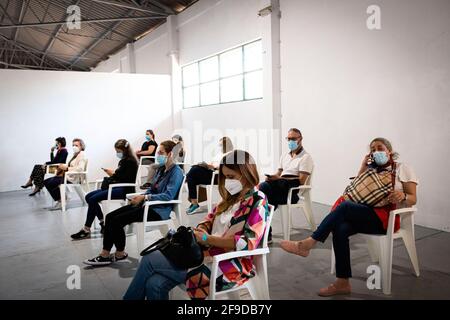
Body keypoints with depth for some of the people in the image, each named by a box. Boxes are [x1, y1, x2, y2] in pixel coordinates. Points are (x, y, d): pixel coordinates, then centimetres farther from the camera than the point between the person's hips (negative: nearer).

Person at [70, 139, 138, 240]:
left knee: (93, 199, -20)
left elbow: (127, 179, -19)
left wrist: (114, 174, -11)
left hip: (124, 190, -11)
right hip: (117, 187, 11)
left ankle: (86, 230, -12)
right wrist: (112, 174, 0)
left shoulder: (130, 161, -10)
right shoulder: (123, 161, 18)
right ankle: (103, 223, 0)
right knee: (88, 196, 0)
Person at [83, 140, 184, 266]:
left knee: (117, 220, -16)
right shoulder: (161, 169, 15)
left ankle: (120, 253, 5)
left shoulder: (176, 172, -11)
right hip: (149, 204, 9)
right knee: (110, 217, -5)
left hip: (160, 210, -9)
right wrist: (141, 197, 0)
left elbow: (168, 196, -21)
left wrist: (145, 197, -20)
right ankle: (105, 254, -2)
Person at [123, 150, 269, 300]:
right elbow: (209, 221, 18)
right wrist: (197, 233, -5)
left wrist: (207, 239, -19)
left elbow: (247, 244, -17)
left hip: (228, 265, -7)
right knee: (155, 285, -14)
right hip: (209, 253, 7)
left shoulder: (258, 202, -7)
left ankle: (130, 297, 11)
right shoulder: (231, 198, 17)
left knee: (150, 260, -9)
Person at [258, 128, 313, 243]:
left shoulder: (305, 157, 2)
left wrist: (279, 178, -20)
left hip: (294, 191, -6)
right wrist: (272, 177, -5)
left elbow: (301, 181, -10)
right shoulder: (284, 156, 25)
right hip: (281, 188, 6)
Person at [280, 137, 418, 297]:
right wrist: (363, 167, 9)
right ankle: (343, 283, -25)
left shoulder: (402, 168, 12)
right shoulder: (371, 169, 25)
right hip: (366, 213, 5)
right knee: (340, 229, -29)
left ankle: (308, 244, -30)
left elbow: (413, 199, 4)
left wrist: (402, 195, -19)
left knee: (344, 206, -31)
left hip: (386, 217, -5)